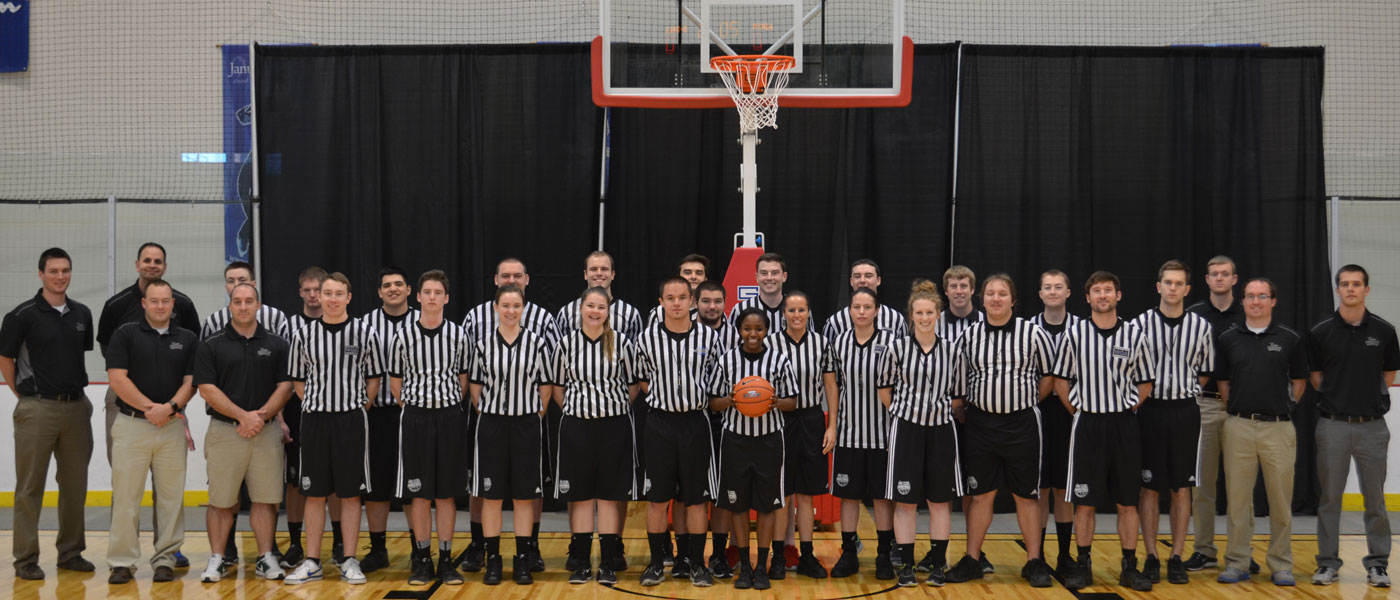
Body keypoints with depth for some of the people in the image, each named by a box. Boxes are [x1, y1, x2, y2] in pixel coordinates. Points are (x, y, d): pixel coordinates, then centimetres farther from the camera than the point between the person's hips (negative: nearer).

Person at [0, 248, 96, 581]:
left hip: (76, 407, 5)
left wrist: (77, 390, 13)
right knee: (30, 487, 1)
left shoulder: (82, 313, 9)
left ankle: (71, 552, 20)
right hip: (37, 409, -5)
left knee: (75, 484, 9)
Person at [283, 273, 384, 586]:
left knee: (350, 492, 3)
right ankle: (311, 562, 15)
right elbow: (297, 379, 11)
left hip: (352, 419, -1)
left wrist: (360, 407, 0)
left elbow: (374, 378, 6)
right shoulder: (303, 335, 3)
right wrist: (315, 405, 3)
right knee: (314, 493, 7)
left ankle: (349, 561, 13)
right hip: (314, 419, 1)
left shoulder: (366, 333, -1)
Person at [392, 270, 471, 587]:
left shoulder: (459, 336, -1)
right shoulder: (402, 336, -2)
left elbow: (464, 381, 8)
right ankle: (422, 559, 15)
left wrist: (447, 406, 5)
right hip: (415, 418, 0)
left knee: (447, 492, 5)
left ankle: (446, 559, 14)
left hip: (450, 418, 0)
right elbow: (395, 384, 7)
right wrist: (416, 409, 7)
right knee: (419, 493, 4)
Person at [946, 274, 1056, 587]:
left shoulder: (1033, 333, -5)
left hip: (1022, 423, -2)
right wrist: (964, 412, 7)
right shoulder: (969, 335, 3)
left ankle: (1034, 562, 16)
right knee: (980, 493, 8)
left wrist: (1028, 401, 7)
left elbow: (1049, 374, 6)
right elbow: (959, 379, 12)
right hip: (979, 423, 2)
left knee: (1026, 494, 5)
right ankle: (972, 559, 17)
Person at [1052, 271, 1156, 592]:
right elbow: (1061, 380, 6)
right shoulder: (1074, 335, -1)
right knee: (1084, 502, 3)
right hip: (1087, 424, -1)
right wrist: (1080, 412, 2)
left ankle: (1129, 567, 15)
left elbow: (1145, 383, 9)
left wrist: (1126, 411, 4)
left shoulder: (1134, 335, 1)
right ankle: (1083, 566, 13)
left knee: (1127, 502, 6)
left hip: (1124, 424, 1)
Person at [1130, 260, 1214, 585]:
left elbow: (1205, 372, 11)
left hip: (1185, 412, 1)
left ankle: (1177, 558, 13)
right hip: (1150, 410, -1)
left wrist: (1186, 393, 2)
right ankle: (1151, 558, 10)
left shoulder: (1201, 327, 3)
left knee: (1182, 488, 5)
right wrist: (1140, 401, -2)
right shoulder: (1140, 324, -2)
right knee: (1149, 487, 3)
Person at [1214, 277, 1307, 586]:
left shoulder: (1290, 339, 4)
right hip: (1238, 427, 1)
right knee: (1238, 499, 4)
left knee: (1281, 501, 4)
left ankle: (1281, 565, 16)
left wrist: (1281, 408, 11)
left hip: (1278, 428, 0)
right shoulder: (1228, 339, 6)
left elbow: (1298, 382, 12)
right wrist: (1239, 411, 9)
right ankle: (1237, 563, 12)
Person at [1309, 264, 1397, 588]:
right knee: (1330, 498, 5)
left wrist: (1369, 398, 7)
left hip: (1372, 425, 1)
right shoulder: (1321, 331, -1)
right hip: (1333, 425, -1)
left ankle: (1377, 563, 17)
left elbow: (1390, 373, 11)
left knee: (1375, 499, 6)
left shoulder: (1384, 330, 2)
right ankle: (1328, 562, 13)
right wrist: (1339, 397, 5)